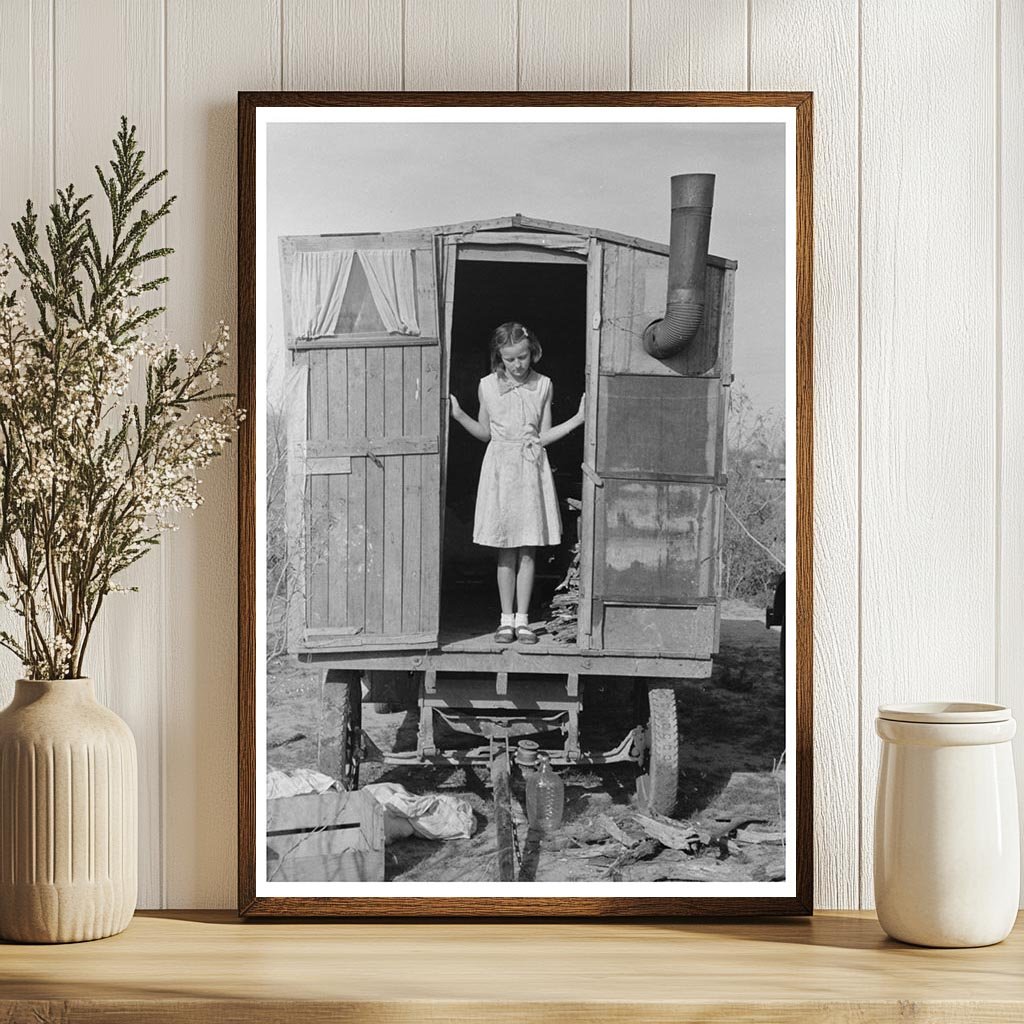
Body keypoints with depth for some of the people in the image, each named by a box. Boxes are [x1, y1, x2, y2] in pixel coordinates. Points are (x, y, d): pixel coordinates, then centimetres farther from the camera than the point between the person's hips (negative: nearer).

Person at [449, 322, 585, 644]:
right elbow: (485, 433, 10)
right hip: (500, 469, 0)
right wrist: (459, 415, -2)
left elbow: (544, 436, 4)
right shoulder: (488, 386, 2)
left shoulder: (542, 385, 2)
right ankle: (507, 618, 10)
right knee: (506, 552, 2)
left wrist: (578, 418, -4)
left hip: (531, 469, 0)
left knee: (528, 550, 1)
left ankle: (522, 619, 8)